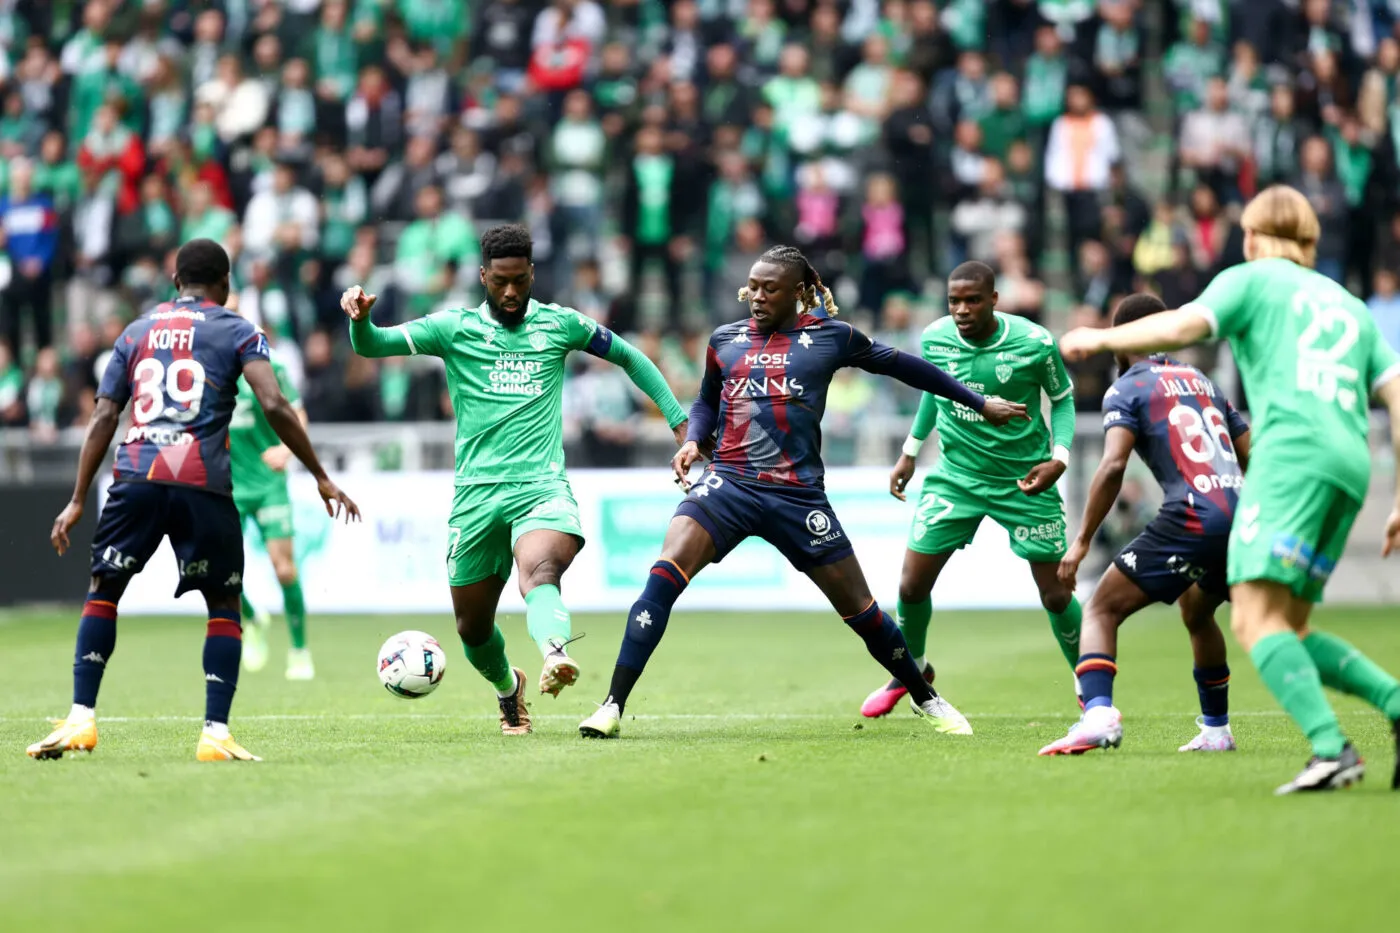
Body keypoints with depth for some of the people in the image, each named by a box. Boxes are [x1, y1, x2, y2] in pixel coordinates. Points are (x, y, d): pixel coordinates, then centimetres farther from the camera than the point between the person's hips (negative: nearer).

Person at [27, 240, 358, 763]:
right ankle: (215, 735, 2)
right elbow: (274, 406, -4)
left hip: (135, 479, 2)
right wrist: (321, 478, 0)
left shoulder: (136, 332, 19)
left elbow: (104, 418, 14)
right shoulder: (237, 332, 9)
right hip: (204, 485, -2)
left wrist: (78, 501, 15)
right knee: (224, 605, 11)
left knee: (102, 592, 16)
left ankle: (80, 721, 6)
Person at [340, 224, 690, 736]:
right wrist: (360, 318, -27)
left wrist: (679, 420, 18)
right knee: (473, 627, 10)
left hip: (542, 487, -2)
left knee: (539, 573, -34)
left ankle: (555, 656, -61)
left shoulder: (559, 324, 9)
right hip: (476, 495, 2)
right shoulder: (455, 328, 5)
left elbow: (628, 357, 23)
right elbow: (374, 344, -4)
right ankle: (507, 686, 41)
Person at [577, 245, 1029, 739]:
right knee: (665, 573, -22)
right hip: (728, 483, 1)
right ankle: (613, 705, -21)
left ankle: (926, 698, 31)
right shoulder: (725, 340, 11)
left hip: (798, 495, -1)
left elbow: (900, 365, 14)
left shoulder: (832, 337, 3)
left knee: (858, 607, 5)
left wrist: (979, 403, 21)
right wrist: (693, 441, 6)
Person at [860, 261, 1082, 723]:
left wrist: (1059, 459, -15)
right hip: (956, 474, 3)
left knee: (1055, 592, -1)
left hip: (1024, 481, -2)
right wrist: (910, 452, 16)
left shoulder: (1035, 343, -17)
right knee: (912, 584, -1)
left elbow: (1063, 398, -1)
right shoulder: (935, 338, -8)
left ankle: (1089, 685, 23)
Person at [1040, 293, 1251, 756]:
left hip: (1192, 520, -7)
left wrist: (1082, 541, -9)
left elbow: (1113, 465, -11)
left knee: (1101, 610, 0)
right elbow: (1254, 458, 23)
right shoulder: (1201, 381, 25)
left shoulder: (1126, 389, 5)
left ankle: (1098, 715, -24)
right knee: (1196, 613, 33)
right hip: (1242, 519, 7)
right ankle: (1216, 731, 38)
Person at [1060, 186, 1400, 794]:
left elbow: (1182, 326, -6)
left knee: (1256, 620, -14)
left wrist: (1102, 339, 9)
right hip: (1351, 466, 7)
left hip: (1293, 452, -7)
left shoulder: (1252, 279, 12)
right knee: (1288, 632, 13)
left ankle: (1331, 748, -31)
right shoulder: (1348, 304, 30)